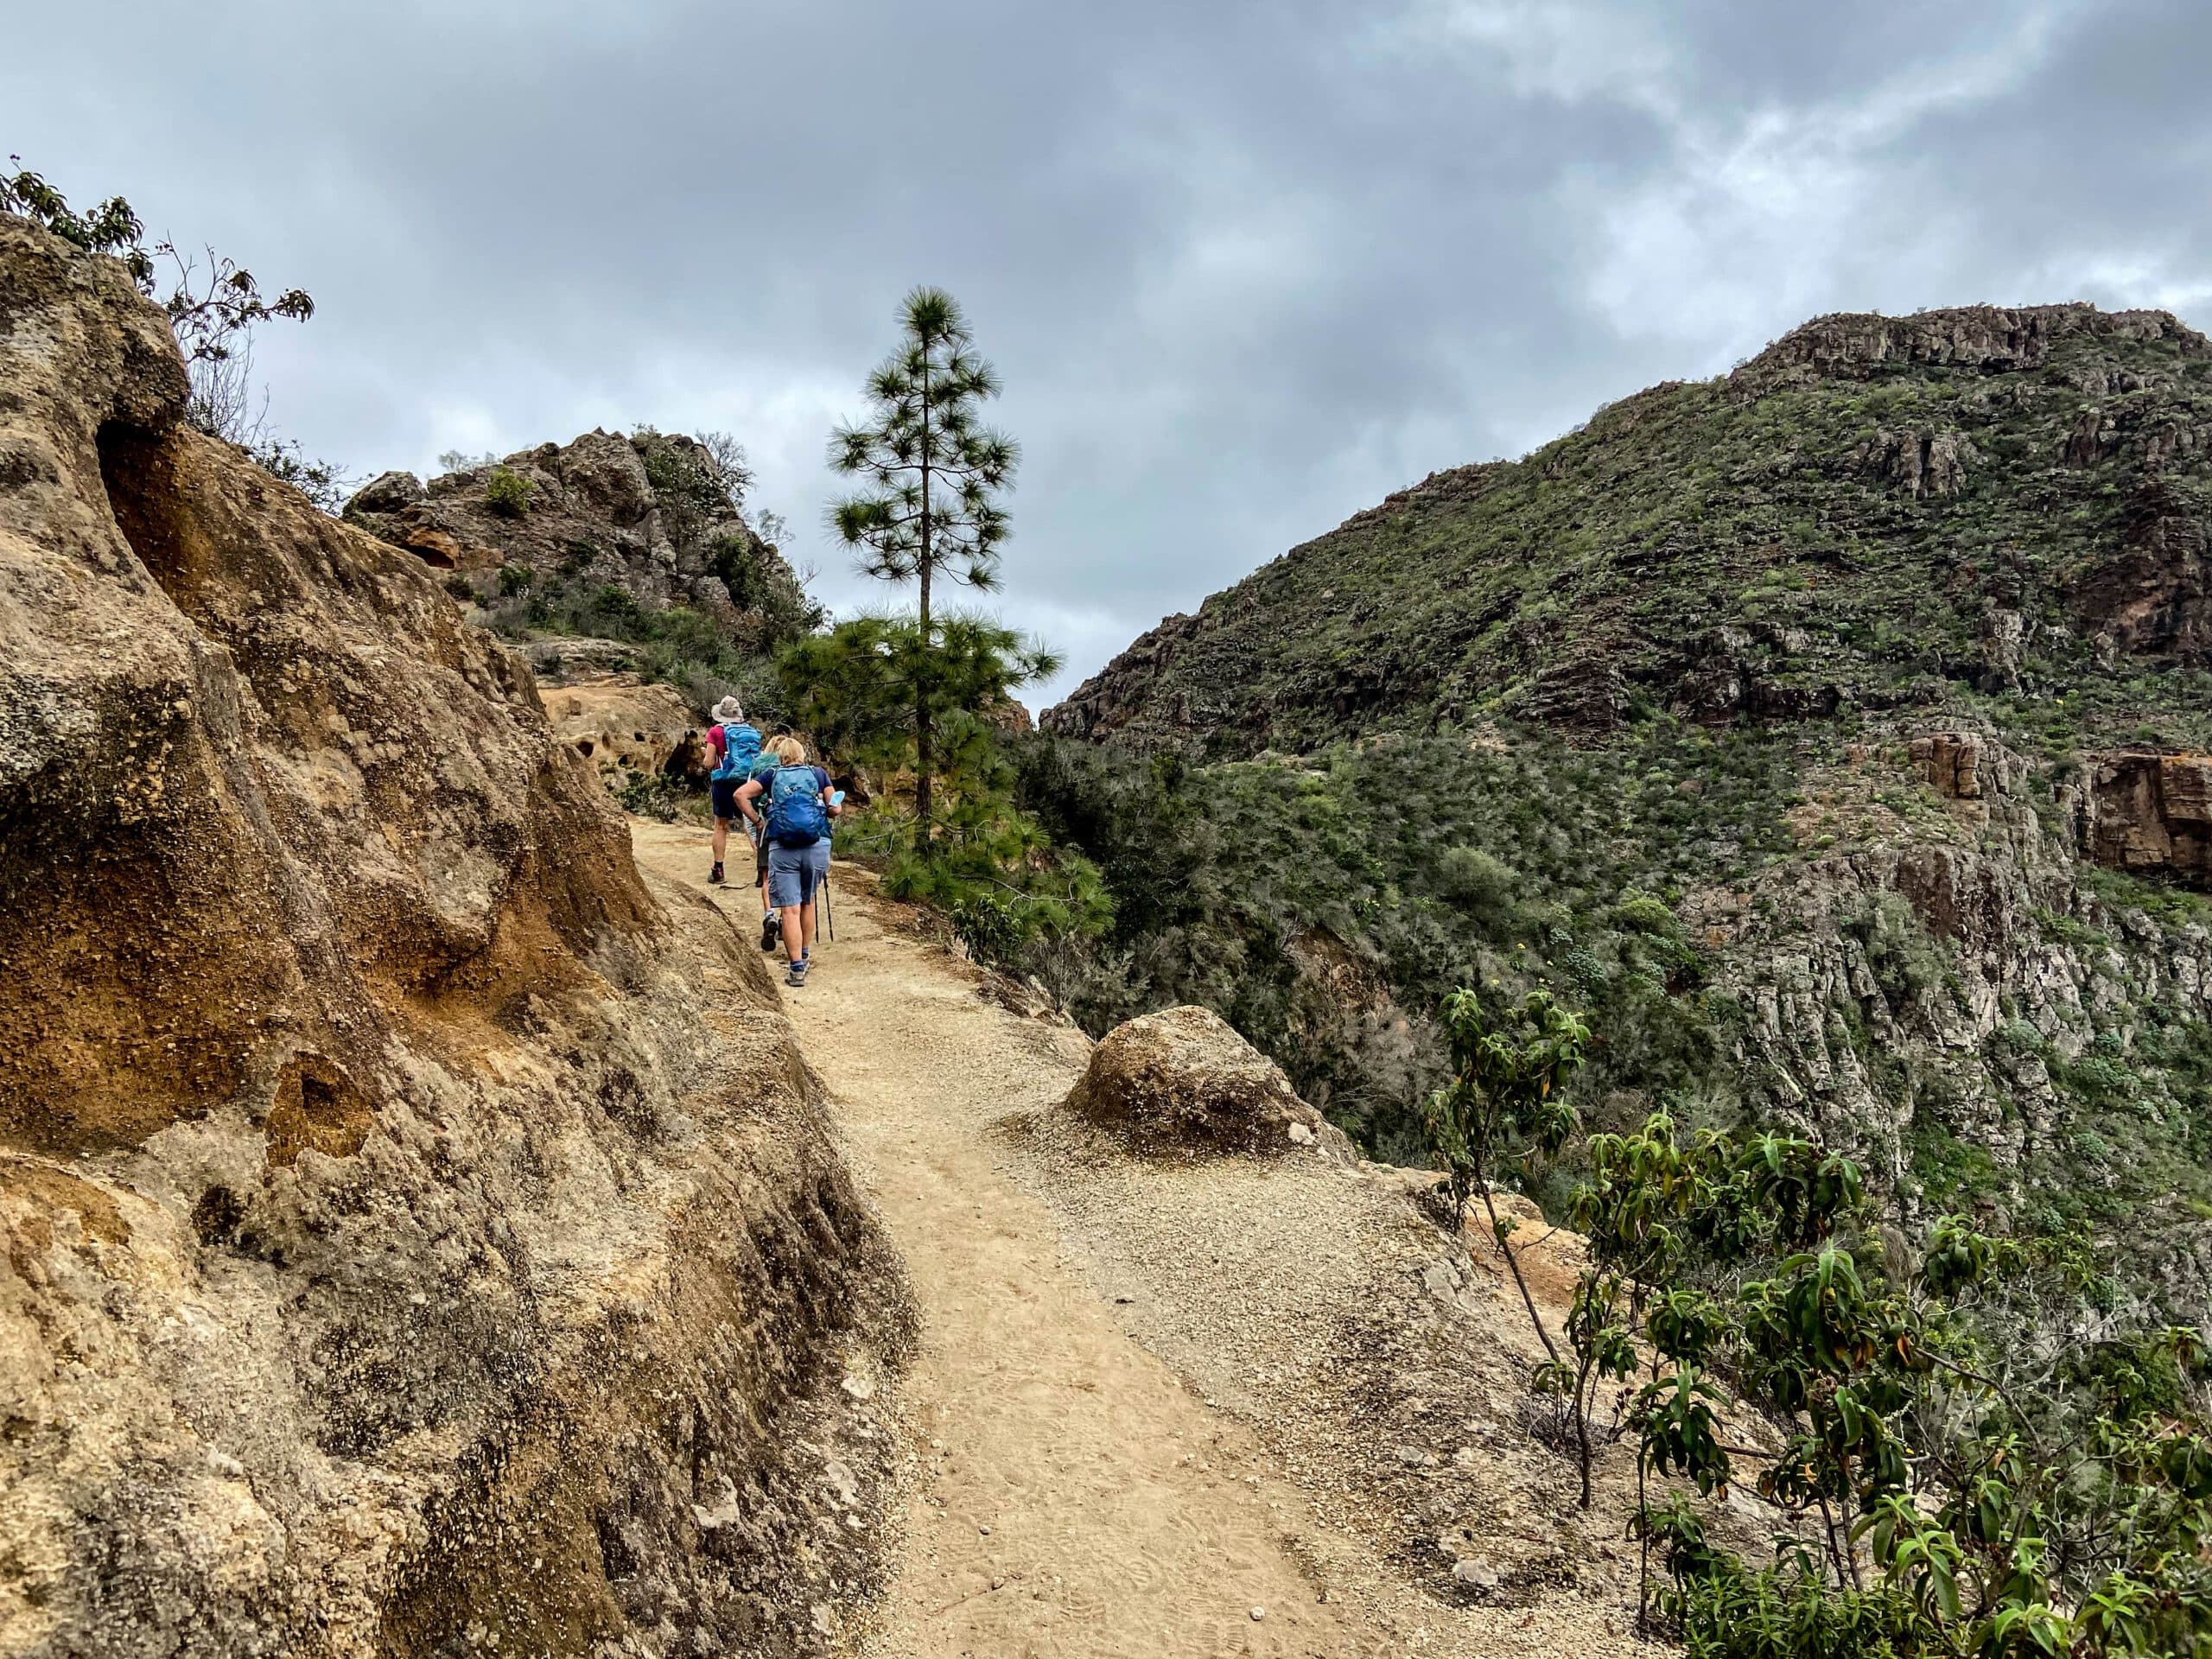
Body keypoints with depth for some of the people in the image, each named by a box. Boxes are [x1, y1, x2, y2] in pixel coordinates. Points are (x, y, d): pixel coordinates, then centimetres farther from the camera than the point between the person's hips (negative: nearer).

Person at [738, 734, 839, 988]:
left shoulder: (772, 776, 10)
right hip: (817, 845, 1)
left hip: (782, 848, -1)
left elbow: (740, 794, 0)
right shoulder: (818, 774, 10)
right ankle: (805, 954, 32)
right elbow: (835, 810, 10)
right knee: (807, 901, 22)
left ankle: (796, 968, -7)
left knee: (790, 909, -2)